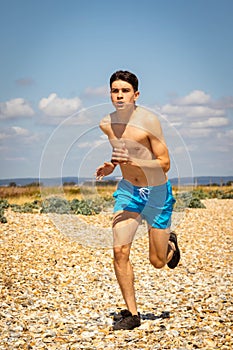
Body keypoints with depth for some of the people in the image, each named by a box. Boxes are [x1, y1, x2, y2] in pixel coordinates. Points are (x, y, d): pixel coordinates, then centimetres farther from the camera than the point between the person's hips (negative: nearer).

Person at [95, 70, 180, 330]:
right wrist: (111, 165, 0)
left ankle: (170, 243, 44)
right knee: (120, 251, -12)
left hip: (156, 192, -4)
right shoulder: (106, 124, -2)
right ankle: (131, 313, 2)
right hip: (127, 190, 4)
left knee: (157, 262, 6)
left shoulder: (148, 121, -19)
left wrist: (132, 161, -32)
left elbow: (165, 163, -19)